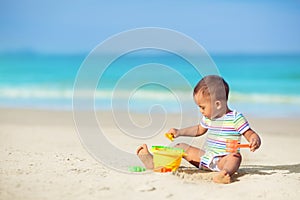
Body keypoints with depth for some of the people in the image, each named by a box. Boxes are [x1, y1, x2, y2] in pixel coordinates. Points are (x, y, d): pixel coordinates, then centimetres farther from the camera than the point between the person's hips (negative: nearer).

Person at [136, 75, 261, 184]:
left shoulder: (235, 118, -12)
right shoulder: (208, 118, 10)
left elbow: (251, 135, -13)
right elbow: (199, 130, 29)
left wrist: (255, 141, -35)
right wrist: (179, 132, 21)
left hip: (222, 160, -7)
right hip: (205, 157, 7)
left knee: (235, 156, -39)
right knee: (182, 147, 5)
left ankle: (225, 173, -69)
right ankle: (153, 161, 1)